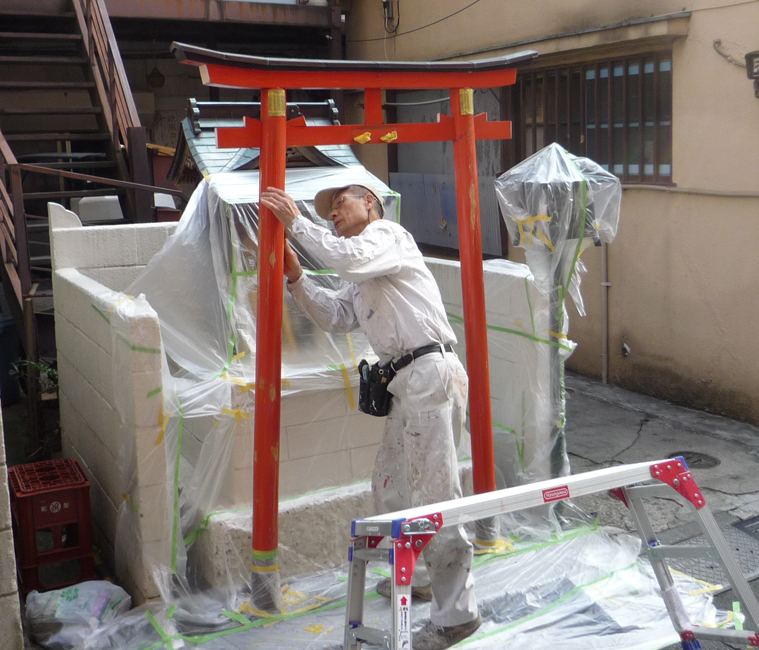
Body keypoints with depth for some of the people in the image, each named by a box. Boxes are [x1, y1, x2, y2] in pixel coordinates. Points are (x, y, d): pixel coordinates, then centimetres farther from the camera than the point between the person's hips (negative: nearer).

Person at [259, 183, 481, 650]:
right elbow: (336, 317, 21)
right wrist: (297, 279, 11)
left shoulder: (388, 234, 0)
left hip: (430, 372, -11)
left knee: (433, 493, -10)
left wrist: (297, 221, -11)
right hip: (410, 381, 11)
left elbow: (348, 257, -20)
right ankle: (423, 574, 35)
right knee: (391, 485, 20)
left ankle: (457, 613, -5)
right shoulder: (364, 279, 29)